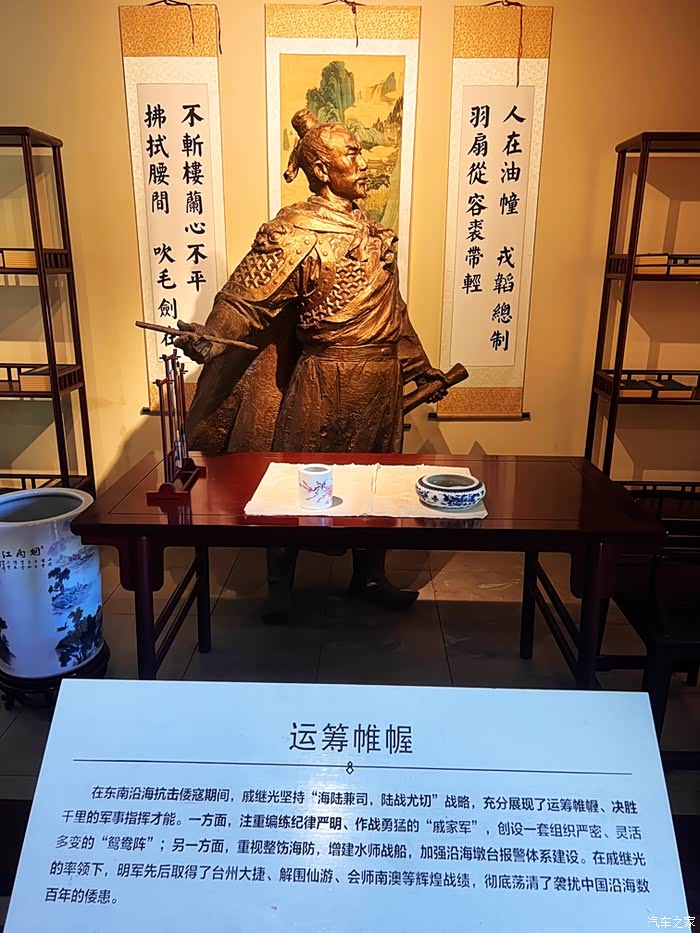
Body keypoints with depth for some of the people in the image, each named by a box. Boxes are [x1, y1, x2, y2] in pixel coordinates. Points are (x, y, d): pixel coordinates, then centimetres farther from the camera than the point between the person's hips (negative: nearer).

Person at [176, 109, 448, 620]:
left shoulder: (372, 231, 14)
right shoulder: (294, 232, -9)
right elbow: (246, 297, -18)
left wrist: (423, 368, 24)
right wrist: (210, 339, -37)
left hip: (380, 385, 7)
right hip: (324, 385, -7)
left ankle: (370, 578, 35)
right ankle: (281, 589, 25)